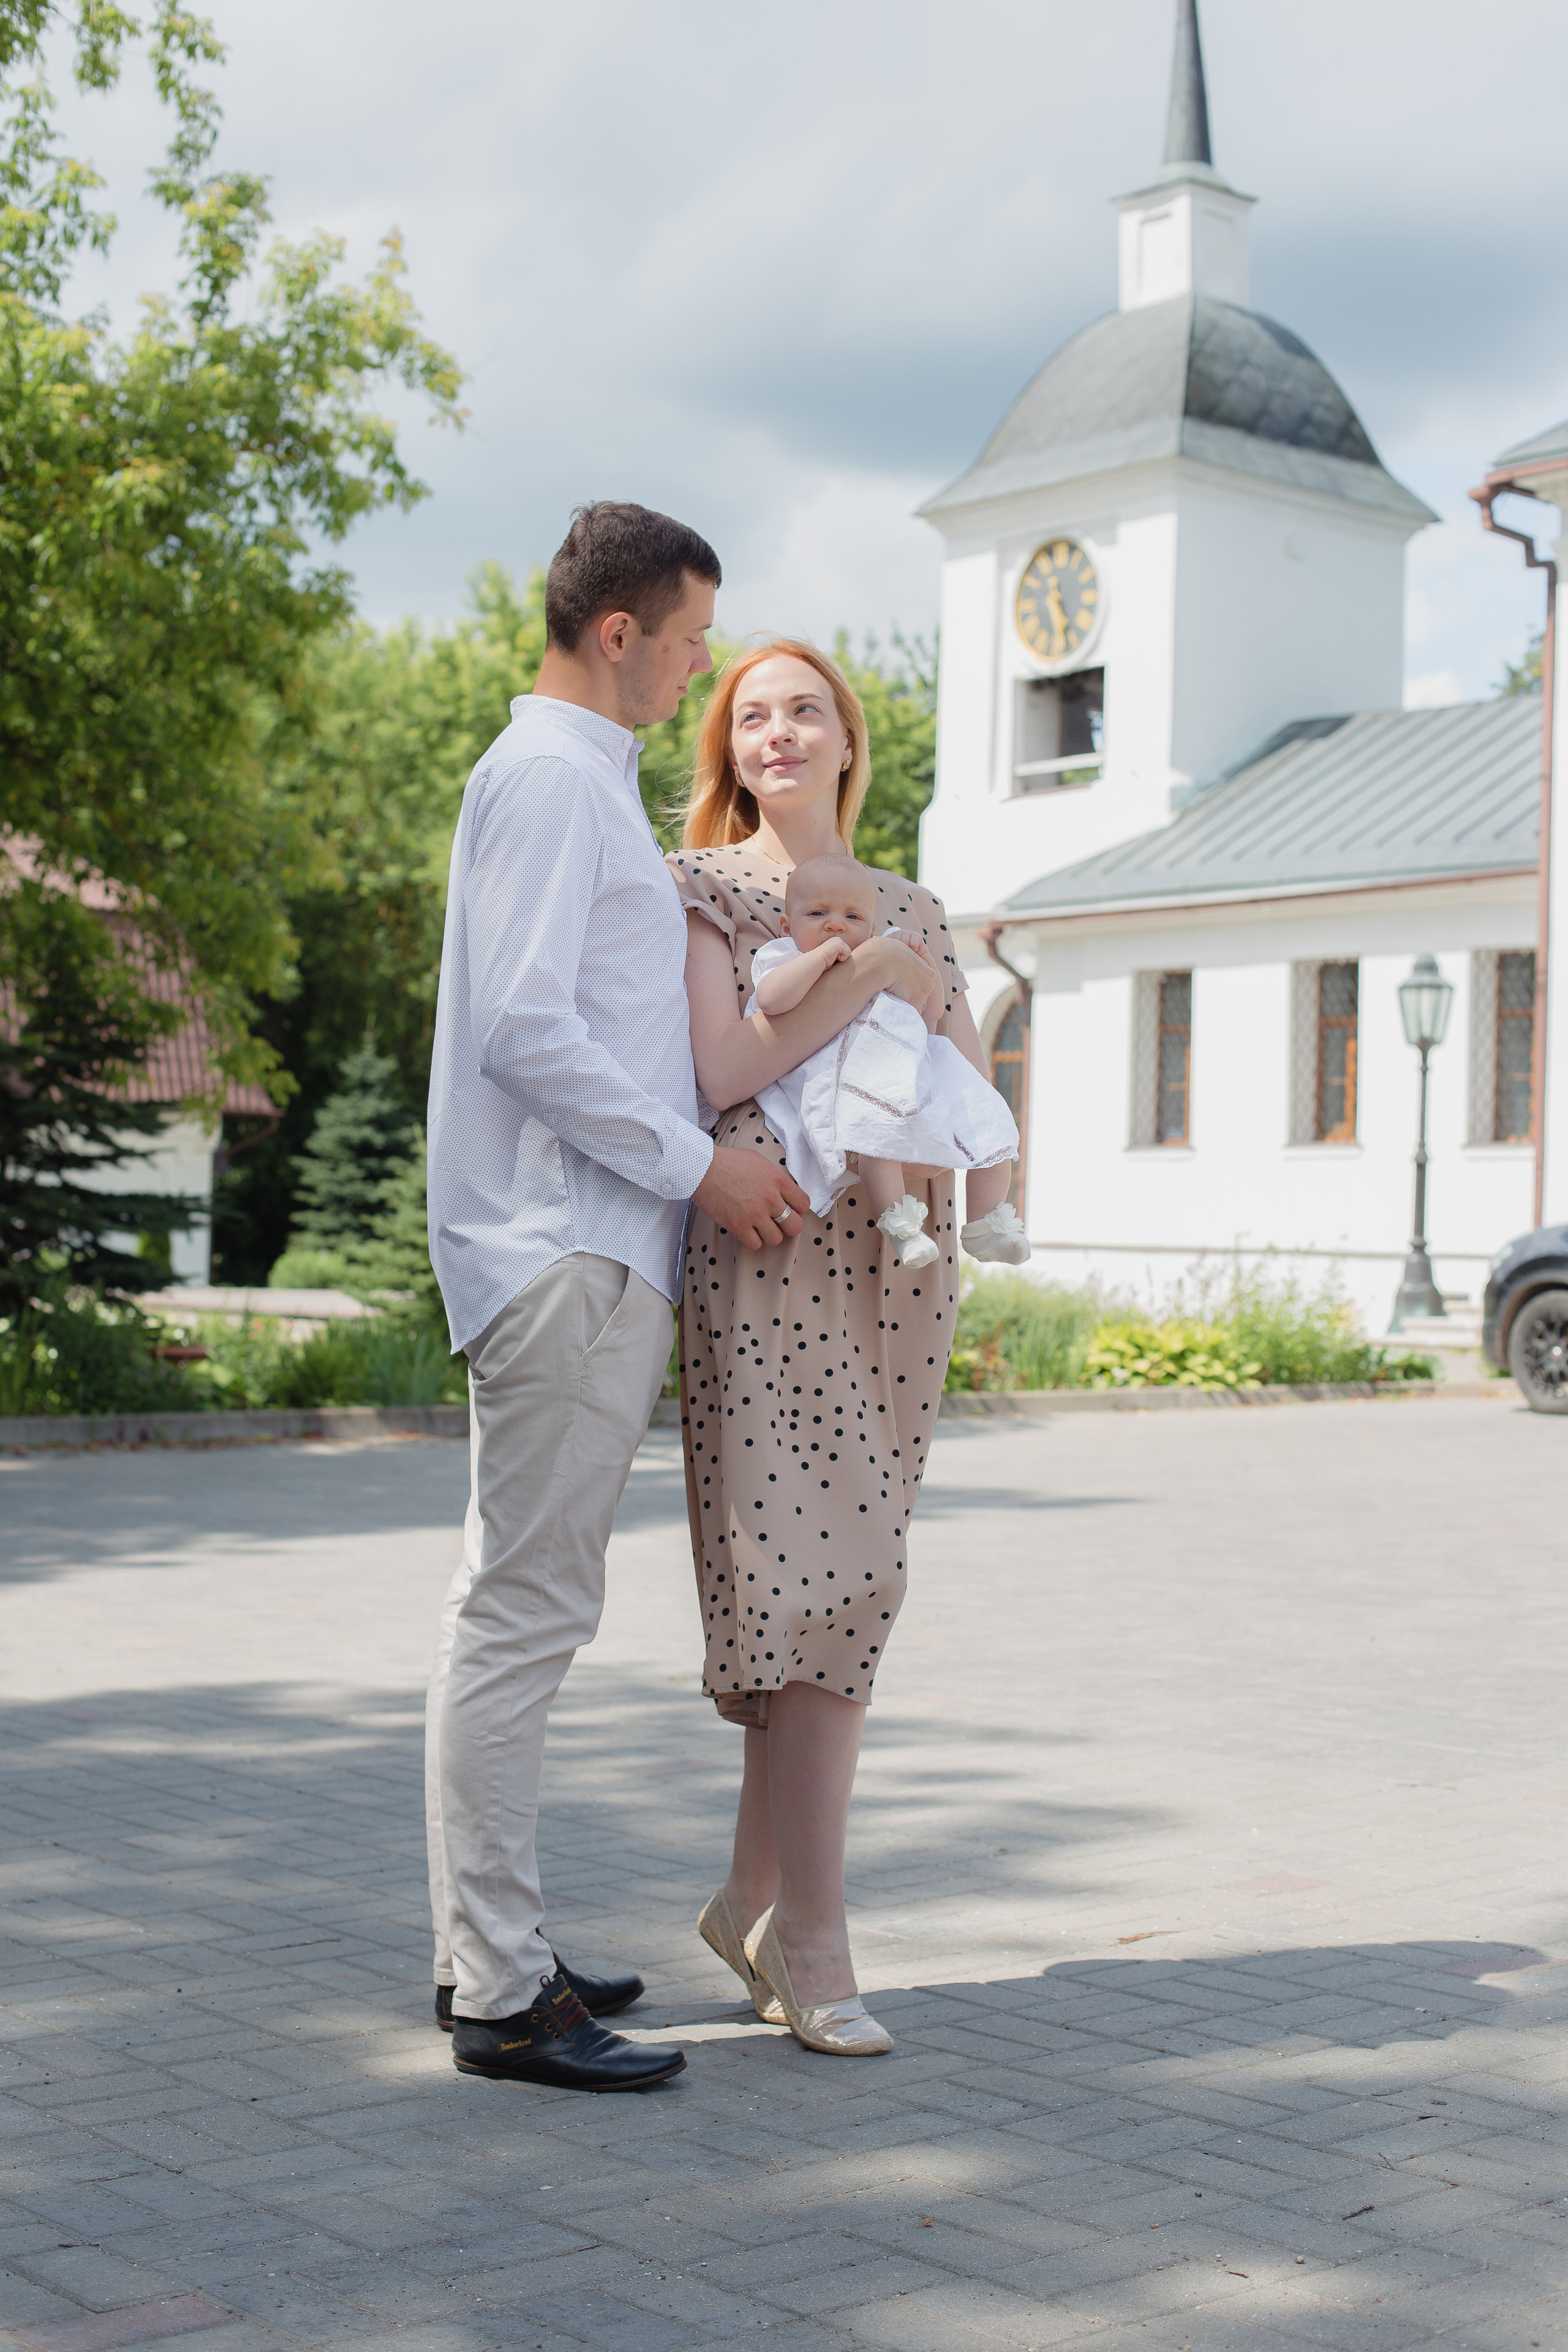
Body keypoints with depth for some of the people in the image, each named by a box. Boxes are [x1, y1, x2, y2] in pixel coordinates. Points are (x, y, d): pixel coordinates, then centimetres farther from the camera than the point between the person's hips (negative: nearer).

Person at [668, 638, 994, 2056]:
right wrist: (854, 981, -9)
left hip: (897, 1257, 5)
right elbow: (723, 1070, -8)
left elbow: (977, 1088, 14)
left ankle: (757, 1899, 16)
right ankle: (811, 1938, -6)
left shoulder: (911, 908, 21)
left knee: (848, 1578, 4)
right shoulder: (704, 887, 5)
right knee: (810, 1576, -11)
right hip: (768, 1249, -5)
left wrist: (910, 980, -3)